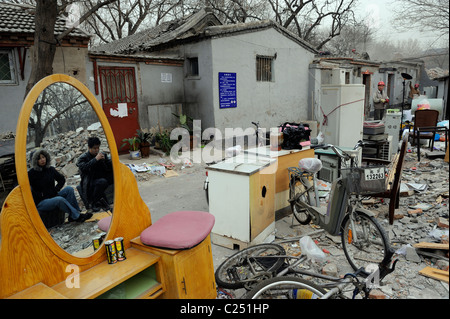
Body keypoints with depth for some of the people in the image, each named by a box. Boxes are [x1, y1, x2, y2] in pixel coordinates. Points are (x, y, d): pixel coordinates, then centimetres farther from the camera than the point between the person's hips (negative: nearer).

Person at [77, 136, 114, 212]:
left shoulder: (103, 155, 12)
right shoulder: (82, 158, 0)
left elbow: (111, 167, 9)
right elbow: (83, 168, -22)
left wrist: (105, 160, -10)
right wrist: (96, 159, -24)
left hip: (103, 178, 6)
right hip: (90, 183, -6)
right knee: (102, 182, -37)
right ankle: (93, 204, -18)